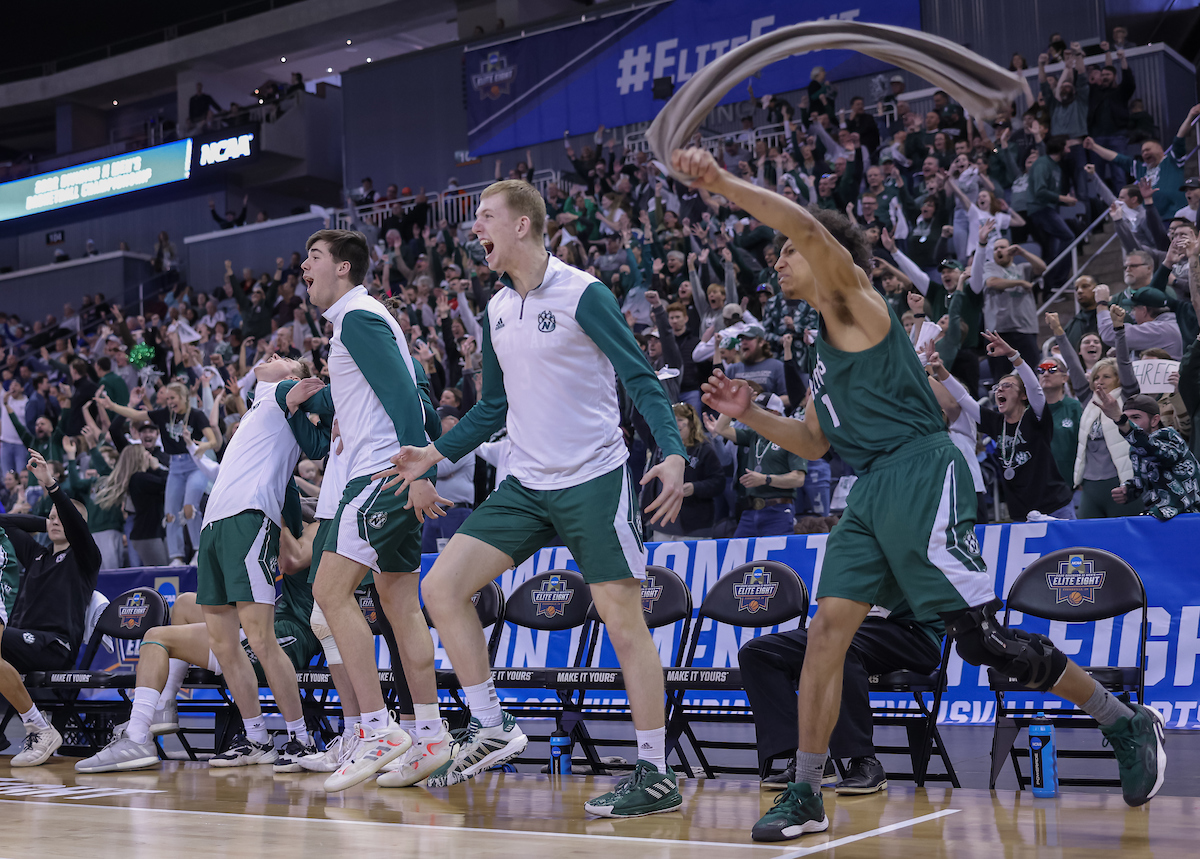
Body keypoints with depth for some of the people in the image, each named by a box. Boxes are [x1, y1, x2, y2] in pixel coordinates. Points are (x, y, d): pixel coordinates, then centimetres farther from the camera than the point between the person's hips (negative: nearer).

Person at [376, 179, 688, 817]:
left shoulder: (582, 294, -10)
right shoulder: (497, 309, 11)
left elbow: (641, 379, -12)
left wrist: (673, 454, -26)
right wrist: (437, 454, 13)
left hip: (593, 481, -7)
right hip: (524, 484, 7)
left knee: (623, 621, -7)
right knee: (441, 586, -3)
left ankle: (656, 775, 3)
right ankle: (490, 729, 8)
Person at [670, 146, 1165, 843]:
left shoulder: (855, 298, -2)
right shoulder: (825, 344, 23)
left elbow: (809, 228, -22)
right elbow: (814, 442, 27)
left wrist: (723, 183, -23)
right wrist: (750, 414, 14)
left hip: (922, 473, -9)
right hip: (871, 491, 9)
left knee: (983, 639, -9)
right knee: (827, 629, 0)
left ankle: (1129, 723, 8)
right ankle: (806, 796, 5)